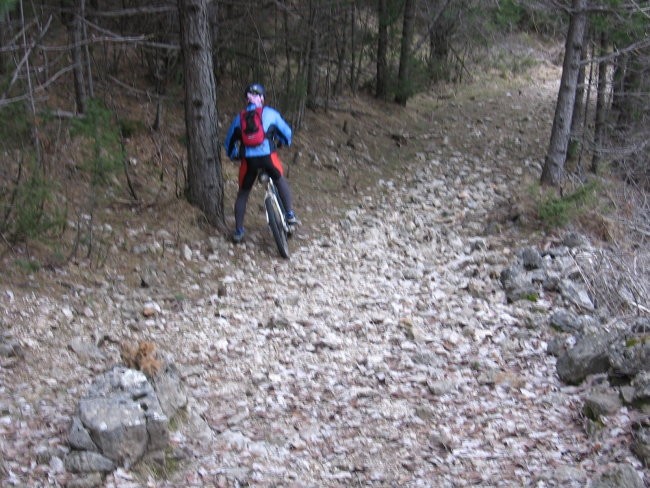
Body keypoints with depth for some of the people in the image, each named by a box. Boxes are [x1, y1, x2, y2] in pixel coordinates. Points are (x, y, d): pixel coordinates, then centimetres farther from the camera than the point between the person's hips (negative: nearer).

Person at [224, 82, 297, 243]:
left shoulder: (239, 118, 16)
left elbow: (229, 142, 23)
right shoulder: (270, 113, 9)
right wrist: (285, 142, 40)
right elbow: (286, 132, 18)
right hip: (268, 156, -1)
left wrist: (233, 156, 41)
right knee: (280, 180, 27)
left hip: (248, 160, 1)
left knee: (242, 194, 17)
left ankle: (238, 231, 17)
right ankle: (290, 215, 19)